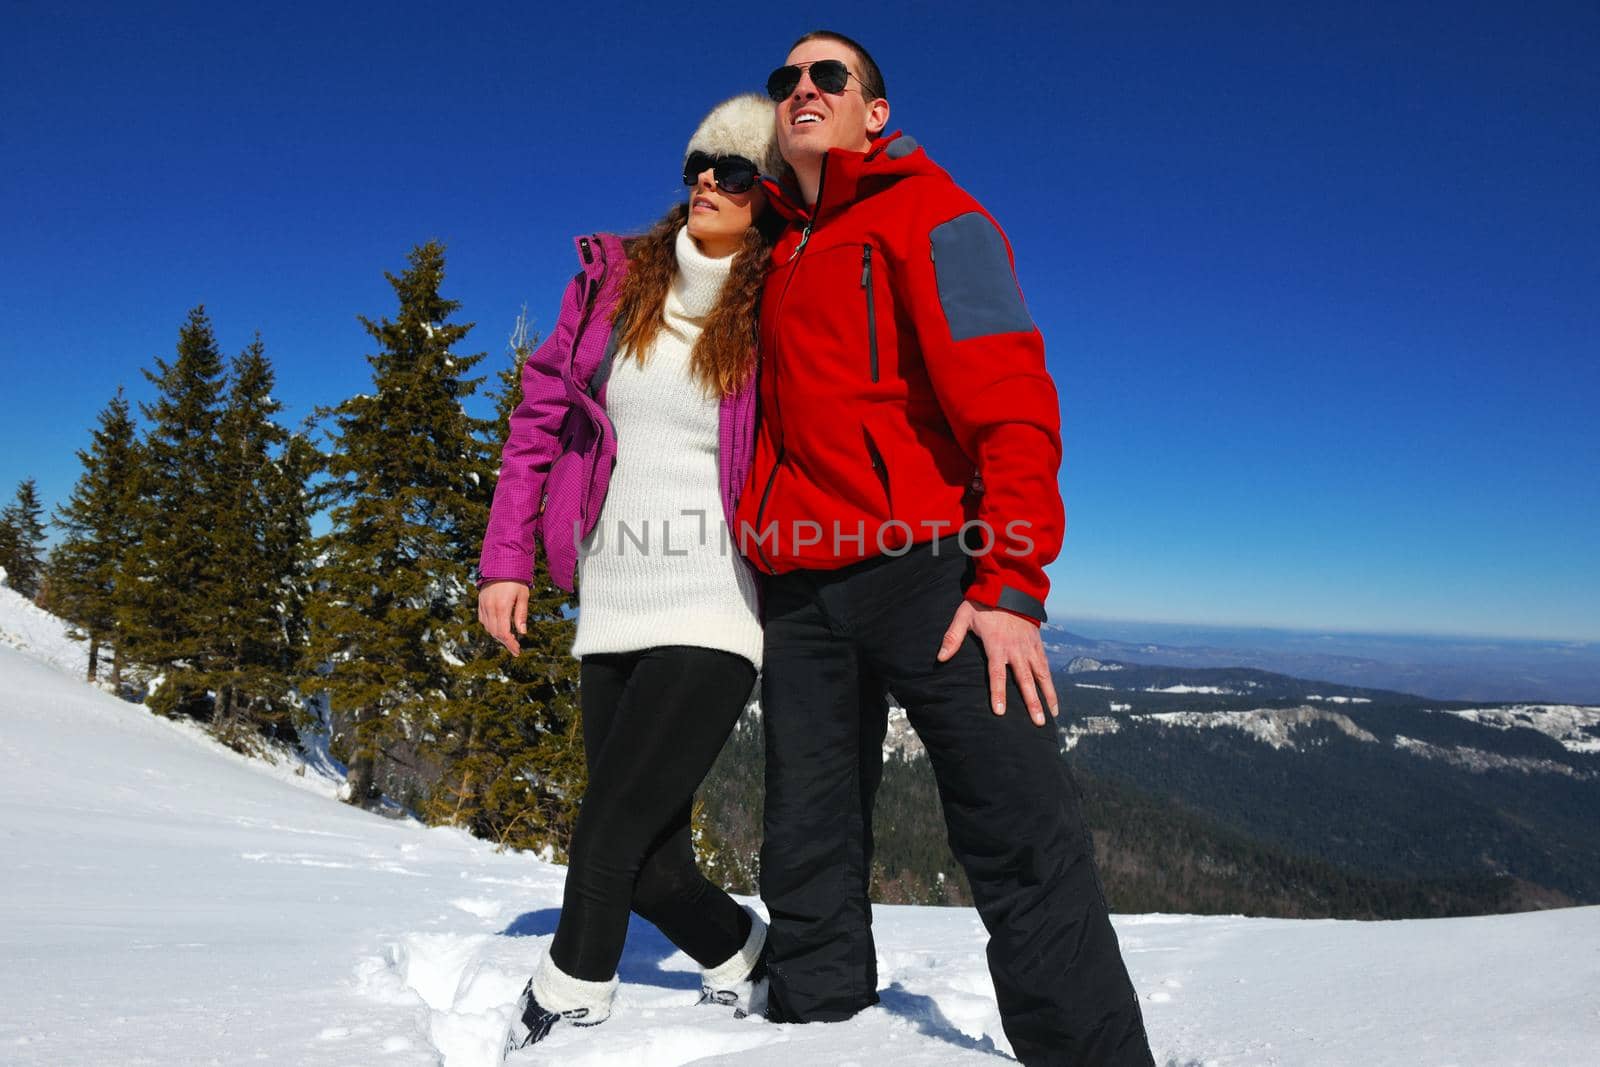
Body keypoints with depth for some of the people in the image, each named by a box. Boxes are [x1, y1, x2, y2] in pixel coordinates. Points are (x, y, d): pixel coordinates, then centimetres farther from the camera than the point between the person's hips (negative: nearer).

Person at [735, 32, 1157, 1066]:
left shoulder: (925, 212, 2)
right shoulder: (780, 256, 22)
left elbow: (1011, 403, -9)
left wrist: (1011, 584, -19)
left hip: (926, 572, -6)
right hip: (802, 592, 6)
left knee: (1024, 843, -9)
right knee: (809, 858, 8)